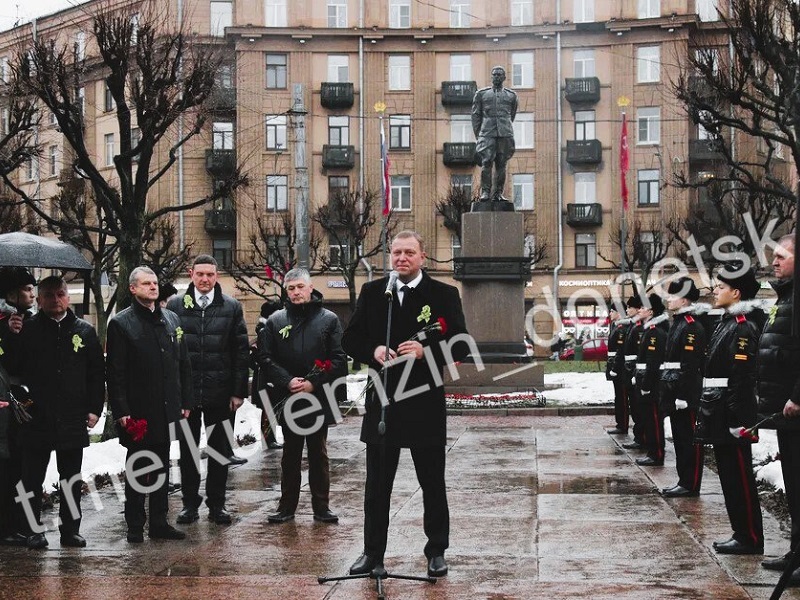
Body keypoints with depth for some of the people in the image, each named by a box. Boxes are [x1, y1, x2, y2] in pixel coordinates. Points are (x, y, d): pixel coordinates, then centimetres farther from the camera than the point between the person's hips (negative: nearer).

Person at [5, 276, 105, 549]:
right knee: (33, 478, 5)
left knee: (71, 480, 9)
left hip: (73, 421, 2)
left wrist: (94, 409, 1)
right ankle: (34, 531, 14)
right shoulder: (27, 330, 1)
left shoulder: (84, 331, 7)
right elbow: (12, 369, 2)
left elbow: (97, 373, 8)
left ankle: (70, 530, 17)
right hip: (36, 419, -1)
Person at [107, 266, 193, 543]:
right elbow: (115, 372, -8)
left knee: (161, 467, 12)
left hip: (167, 409, 5)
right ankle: (135, 527, 13)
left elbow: (183, 364, 14)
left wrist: (186, 401, 8)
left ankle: (159, 523, 20)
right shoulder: (121, 323, -5)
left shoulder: (171, 319, 11)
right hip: (138, 413, -5)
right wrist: (121, 411, -14)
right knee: (137, 469, 5)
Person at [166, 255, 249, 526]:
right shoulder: (175, 306, 1)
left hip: (220, 393, 0)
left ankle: (217, 504, 18)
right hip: (185, 391, 0)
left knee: (220, 451, 8)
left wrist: (238, 391, -4)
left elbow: (241, 352, 2)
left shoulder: (232, 307, 2)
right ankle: (190, 503, 19)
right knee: (188, 450, 8)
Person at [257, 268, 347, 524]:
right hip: (288, 398, 1)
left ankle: (321, 506, 14)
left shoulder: (329, 319, 2)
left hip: (319, 398, -1)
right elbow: (265, 358, 1)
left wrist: (314, 382, -13)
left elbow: (338, 359, -4)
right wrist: (287, 381, -12)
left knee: (319, 454, 8)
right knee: (290, 455, 10)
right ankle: (287, 506, 16)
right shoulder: (275, 321, 5)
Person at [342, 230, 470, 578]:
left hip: (425, 403, -2)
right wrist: (373, 351, -13)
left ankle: (436, 552, 20)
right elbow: (350, 340, 7)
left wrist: (425, 351, -21)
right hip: (382, 402, 2)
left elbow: (460, 346, -5)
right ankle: (373, 552, 20)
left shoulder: (444, 295, -1)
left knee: (433, 484, 8)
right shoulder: (372, 292, 6)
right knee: (377, 484, 9)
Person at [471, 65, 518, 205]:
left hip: (505, 133, 1)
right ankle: (485, 192, -12)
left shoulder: (511, 95, 15)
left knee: (501, 164, -1)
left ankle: (498, 194, 1)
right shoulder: (481, 94, 12)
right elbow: (476, 115, 11)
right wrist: (478, 135, 6)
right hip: (487, 133, -1)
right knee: (486, 162, -13)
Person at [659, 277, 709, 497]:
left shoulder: (692, 327, -15)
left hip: (686, 395, -10)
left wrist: (683, 395, -22)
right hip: (675, 395, 10)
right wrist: (668, 394, 19)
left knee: (690, 440, -3)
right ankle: (684, 481, 22)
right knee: (680, 439, 14)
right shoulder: (678, 323, 16)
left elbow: (691, 366, -20)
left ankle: (691, 485, 2)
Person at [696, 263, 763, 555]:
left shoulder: (743, 327, -15)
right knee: (730, 476, 13)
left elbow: (744, 377, -20)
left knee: (739, 477, -3)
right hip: (719, 416, 10)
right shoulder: (726, 323, 15)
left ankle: (750, 538, 4)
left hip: (731, 415, -10)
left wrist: (737, 419, -22)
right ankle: (742, 533, 21)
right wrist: (708, 413, 18)